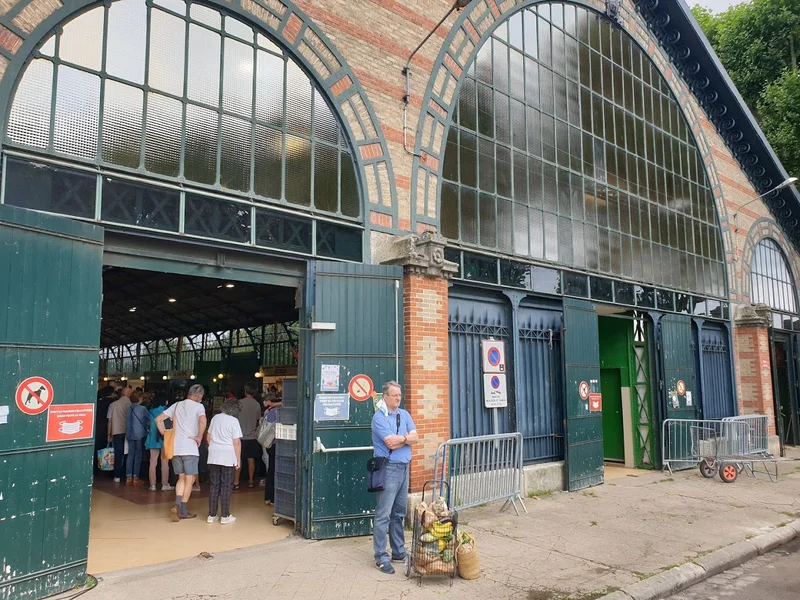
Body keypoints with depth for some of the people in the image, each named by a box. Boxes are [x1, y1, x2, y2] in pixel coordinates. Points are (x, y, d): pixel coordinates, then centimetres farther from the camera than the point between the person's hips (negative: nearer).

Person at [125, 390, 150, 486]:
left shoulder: (129, 409, 5)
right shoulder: (142, 409, -11)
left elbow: (128, 421, 12)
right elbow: (150, 419, -6)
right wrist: (148, 426, 12)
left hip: (130, 434, 5)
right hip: (140, 434, -5)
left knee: (130, 455, 9)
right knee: (138, 456, 1)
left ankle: (129, 477, 11)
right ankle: (135, 477, 3)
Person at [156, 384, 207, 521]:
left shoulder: (177, 405, 12)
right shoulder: (198, 406, -5)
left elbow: (158, 419, 12)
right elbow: (202, 421, -26)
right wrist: (199, 437, -13)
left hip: (175, 448, 5)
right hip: (190, 448, -5)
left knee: (181, 478, 16)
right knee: (189, 479, 7)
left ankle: (177, 505, -3)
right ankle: (183, 511, 8)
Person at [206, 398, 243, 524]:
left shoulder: (215, 418, 7)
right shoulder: (234, 421, -10)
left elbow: (208, 437, 15)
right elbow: (236, 442, -11)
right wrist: (238, 459, -4)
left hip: (213, 456, 5)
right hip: (228, 458, -5)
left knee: (214, 486, 12)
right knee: (226, 487, 3)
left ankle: (212, 515, 16)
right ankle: (225, 516, 8)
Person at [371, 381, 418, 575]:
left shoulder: (404, 415, 11)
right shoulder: (379, 417, -10)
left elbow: (415, 438, 3)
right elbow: (391, 442, -19)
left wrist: (400, 438, -12)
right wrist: (406, 437, -4)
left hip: (404, 468, 7)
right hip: (388, 469, -7)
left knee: (399, 514, 14)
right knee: (383, 515, -4)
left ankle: (399, 553, 24)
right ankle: (381, 558, 2)